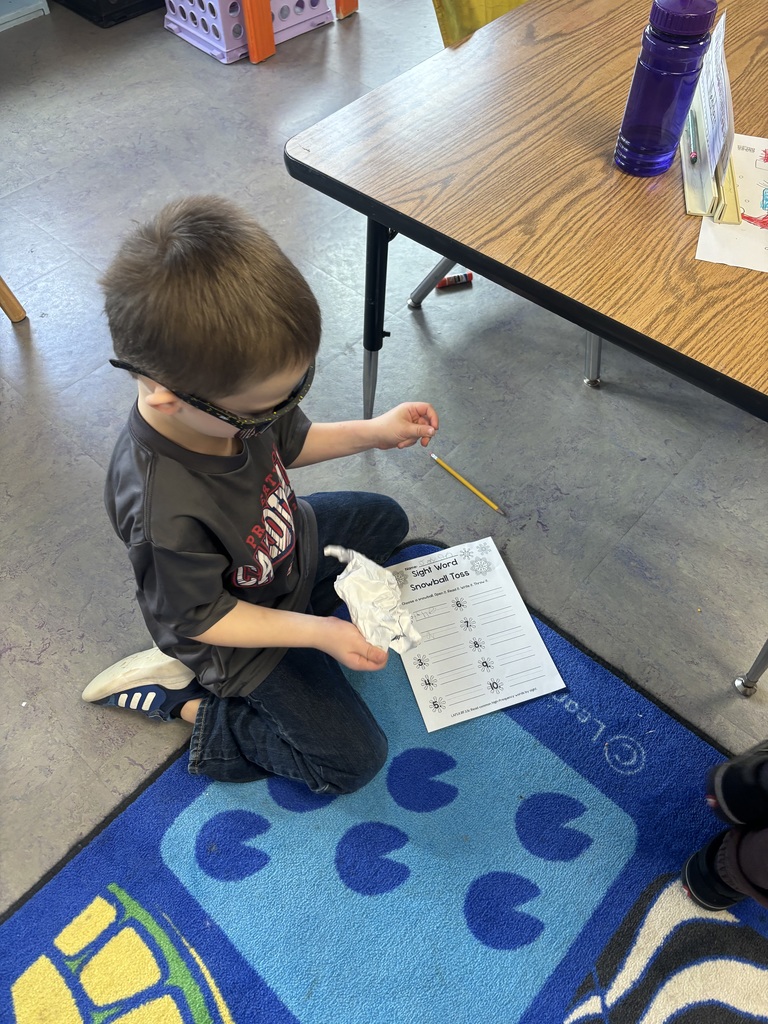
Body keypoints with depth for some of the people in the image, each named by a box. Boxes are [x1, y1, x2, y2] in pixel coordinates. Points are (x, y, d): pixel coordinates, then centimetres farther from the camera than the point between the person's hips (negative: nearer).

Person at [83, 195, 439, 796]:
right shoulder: (165, 513, -43)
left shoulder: (233, 393, -23)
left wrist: (372, 432, -12)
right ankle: (190, 704, 6)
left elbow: (288, 444, 0)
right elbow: (199, 618, -26)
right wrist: (317, 633, -28)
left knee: (386, 519, 24)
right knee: (354, 760, -1)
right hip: (236, 633, -7)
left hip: (291, 542, 7)